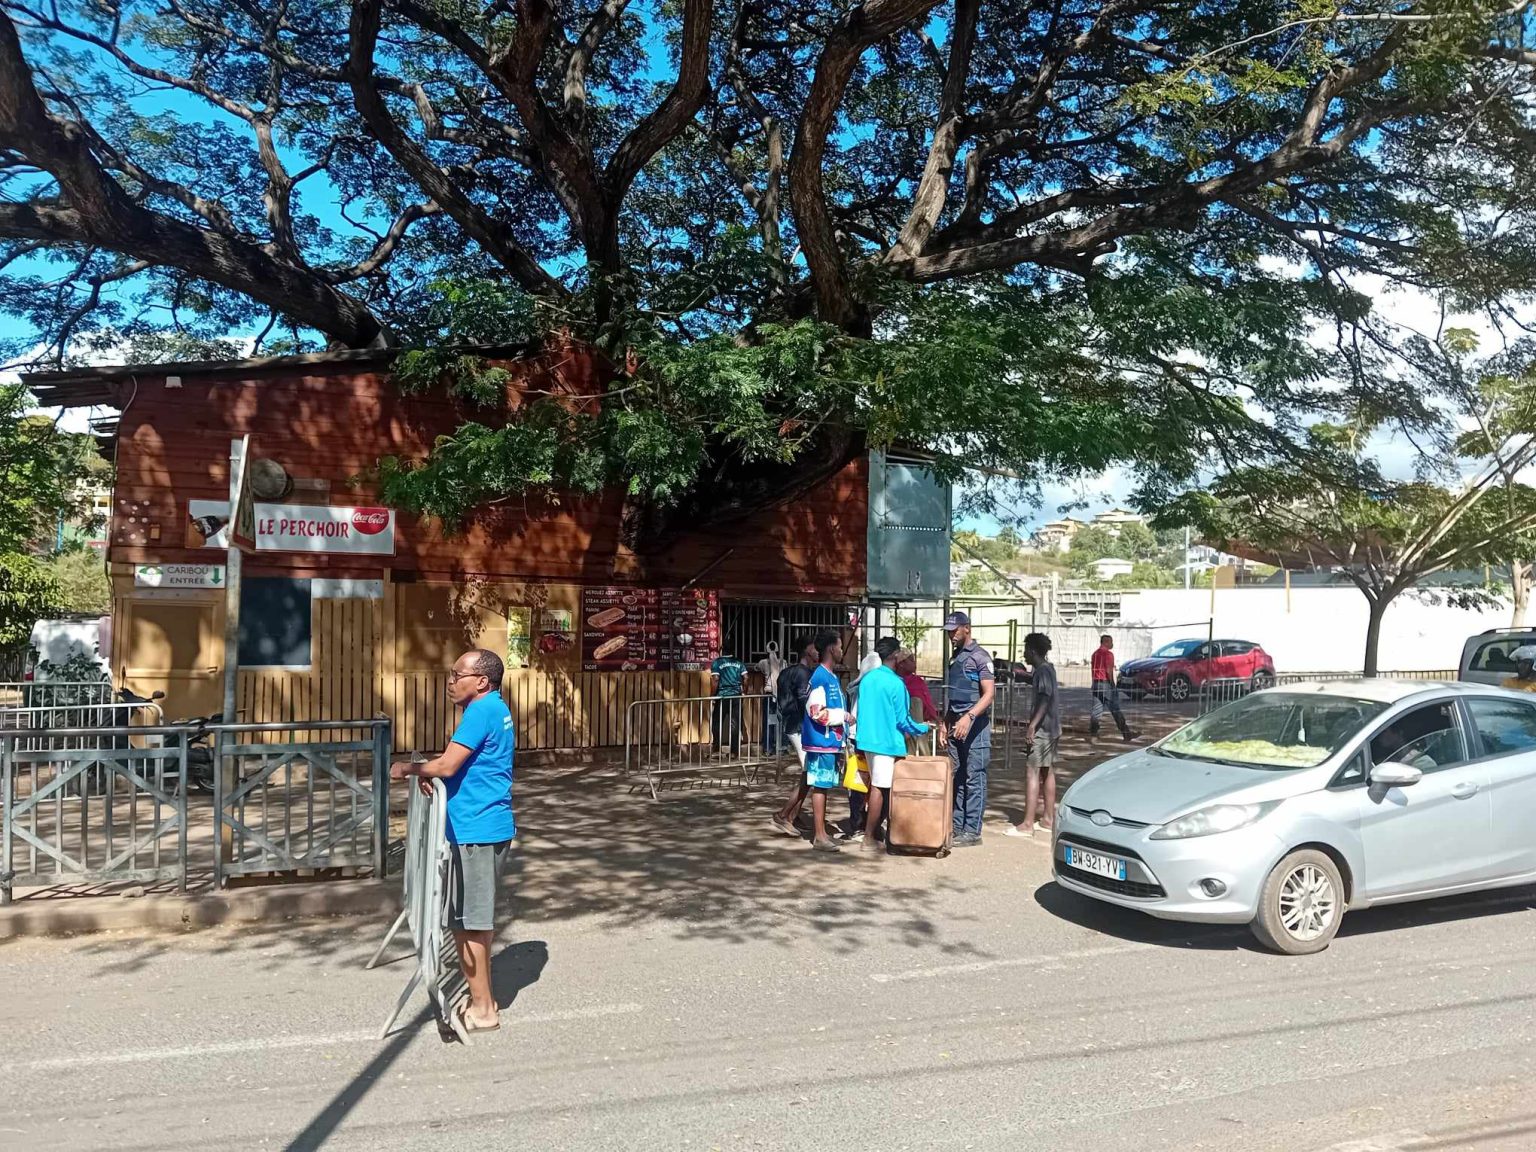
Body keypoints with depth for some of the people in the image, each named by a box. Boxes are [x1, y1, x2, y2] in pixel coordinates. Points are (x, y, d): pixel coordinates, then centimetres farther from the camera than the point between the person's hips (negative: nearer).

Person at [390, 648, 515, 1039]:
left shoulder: (482, 710, -17)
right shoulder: (495, 710, 14)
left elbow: (447, 765, -21)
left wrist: (408, 769, -4)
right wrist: (431, 774, 6)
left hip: (476, 829, -10)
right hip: (488, 826, 10)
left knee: (467, 922, -1)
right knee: (476, 919, 17)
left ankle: (482, 1009, 7)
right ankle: (482, 1000, 26)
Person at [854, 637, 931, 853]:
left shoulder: (867, 678, 7)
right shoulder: (896, 683, -14)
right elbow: (903, 721, -11)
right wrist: (924, 729, 6)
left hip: (867, 739, 7)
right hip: (886, 742, -7)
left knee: (876, 786, 16)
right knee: (880, 789, -2)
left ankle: (871, 830, 21)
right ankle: (869, 839, 2)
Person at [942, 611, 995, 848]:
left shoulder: (979, 656, -8)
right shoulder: (955, 657, 17)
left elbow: (989, 694, -15)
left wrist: (969, 717, -26)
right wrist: (945, 723, 18)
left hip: (975, 725, -8)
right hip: (957, 726, 8)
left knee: (974, 779, -5)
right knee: (957, 779, 10)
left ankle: (972, 831, -2)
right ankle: (957, 828, 16)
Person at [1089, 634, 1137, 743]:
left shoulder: (1095, 653, 15)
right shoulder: (1108, 653, -10)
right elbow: (1109, 671, -17)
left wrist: (1095, 683, 18)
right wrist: (1112, 684, -14)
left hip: (1096, 683, 7)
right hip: (1106, 683, -7)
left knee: (1096, 710, 7)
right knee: (1115, 710, -2)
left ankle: (1092, 734, 3)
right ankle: (1126, 734, 2)